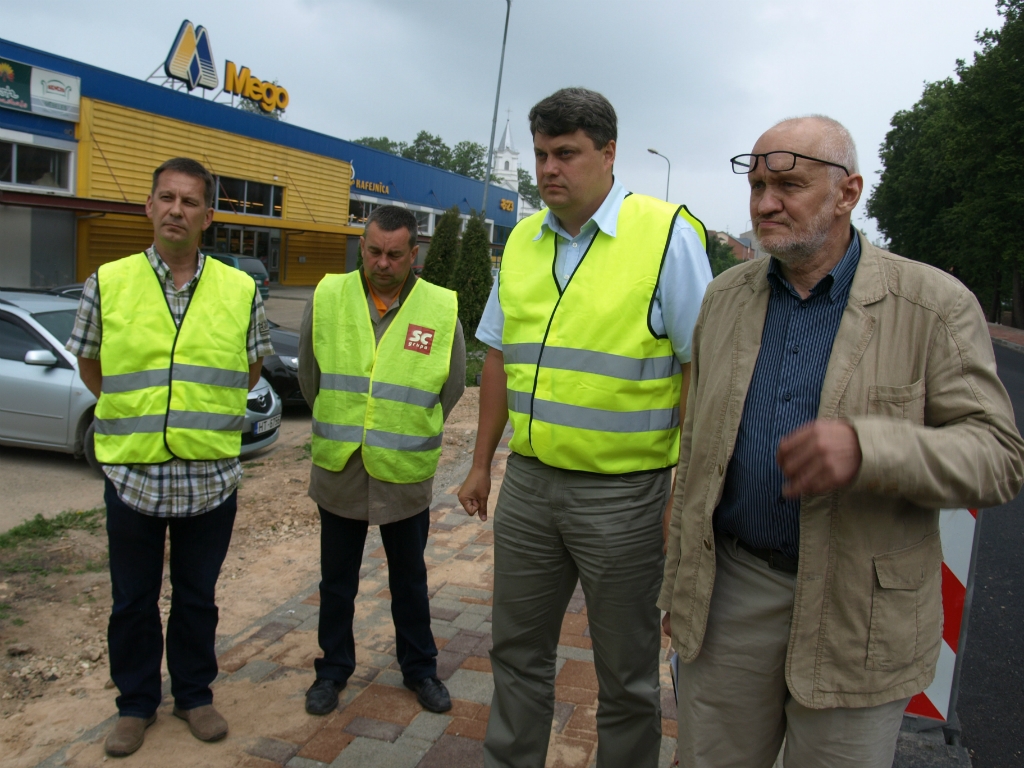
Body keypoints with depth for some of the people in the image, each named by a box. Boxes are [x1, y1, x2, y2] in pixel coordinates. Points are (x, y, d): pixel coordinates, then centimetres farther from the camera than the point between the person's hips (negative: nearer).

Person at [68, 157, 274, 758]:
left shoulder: (240, 291, -2)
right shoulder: (107, 283, -2)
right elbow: (90, 365, 11)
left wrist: (204, 413, 8)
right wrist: (134, 416, 8)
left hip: (211, 476, 0)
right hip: (132, 473, 0)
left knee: (197, 596, 15)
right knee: (133, 600, 14)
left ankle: (195, 695, 34)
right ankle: (137, 703, 33)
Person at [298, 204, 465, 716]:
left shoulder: (442, 309, -6)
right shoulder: (326, 299, -4)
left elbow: (452, 386, 6)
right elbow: (309, 376, 9)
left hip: (406, 475, -1)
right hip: (338, 471, 1)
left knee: (410, 580, 16)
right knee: (336, 581, 15)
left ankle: (420, 668, 34)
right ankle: (332, 670, 34)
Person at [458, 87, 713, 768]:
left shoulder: (667, 235, -9)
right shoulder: (522, 240, 8)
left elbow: (700, 371, -11)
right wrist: (482, 464, 15)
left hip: (622, 493, -5)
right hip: (528, 483, 6)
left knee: (626, 674, 13)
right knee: (518, 652, 19)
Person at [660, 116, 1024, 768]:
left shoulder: (936, 305, -7)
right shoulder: (726, 296, 6)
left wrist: (865, 449, -31)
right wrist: (681, 583, 12)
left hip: (857, 611, -3)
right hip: (730, 590, 3)